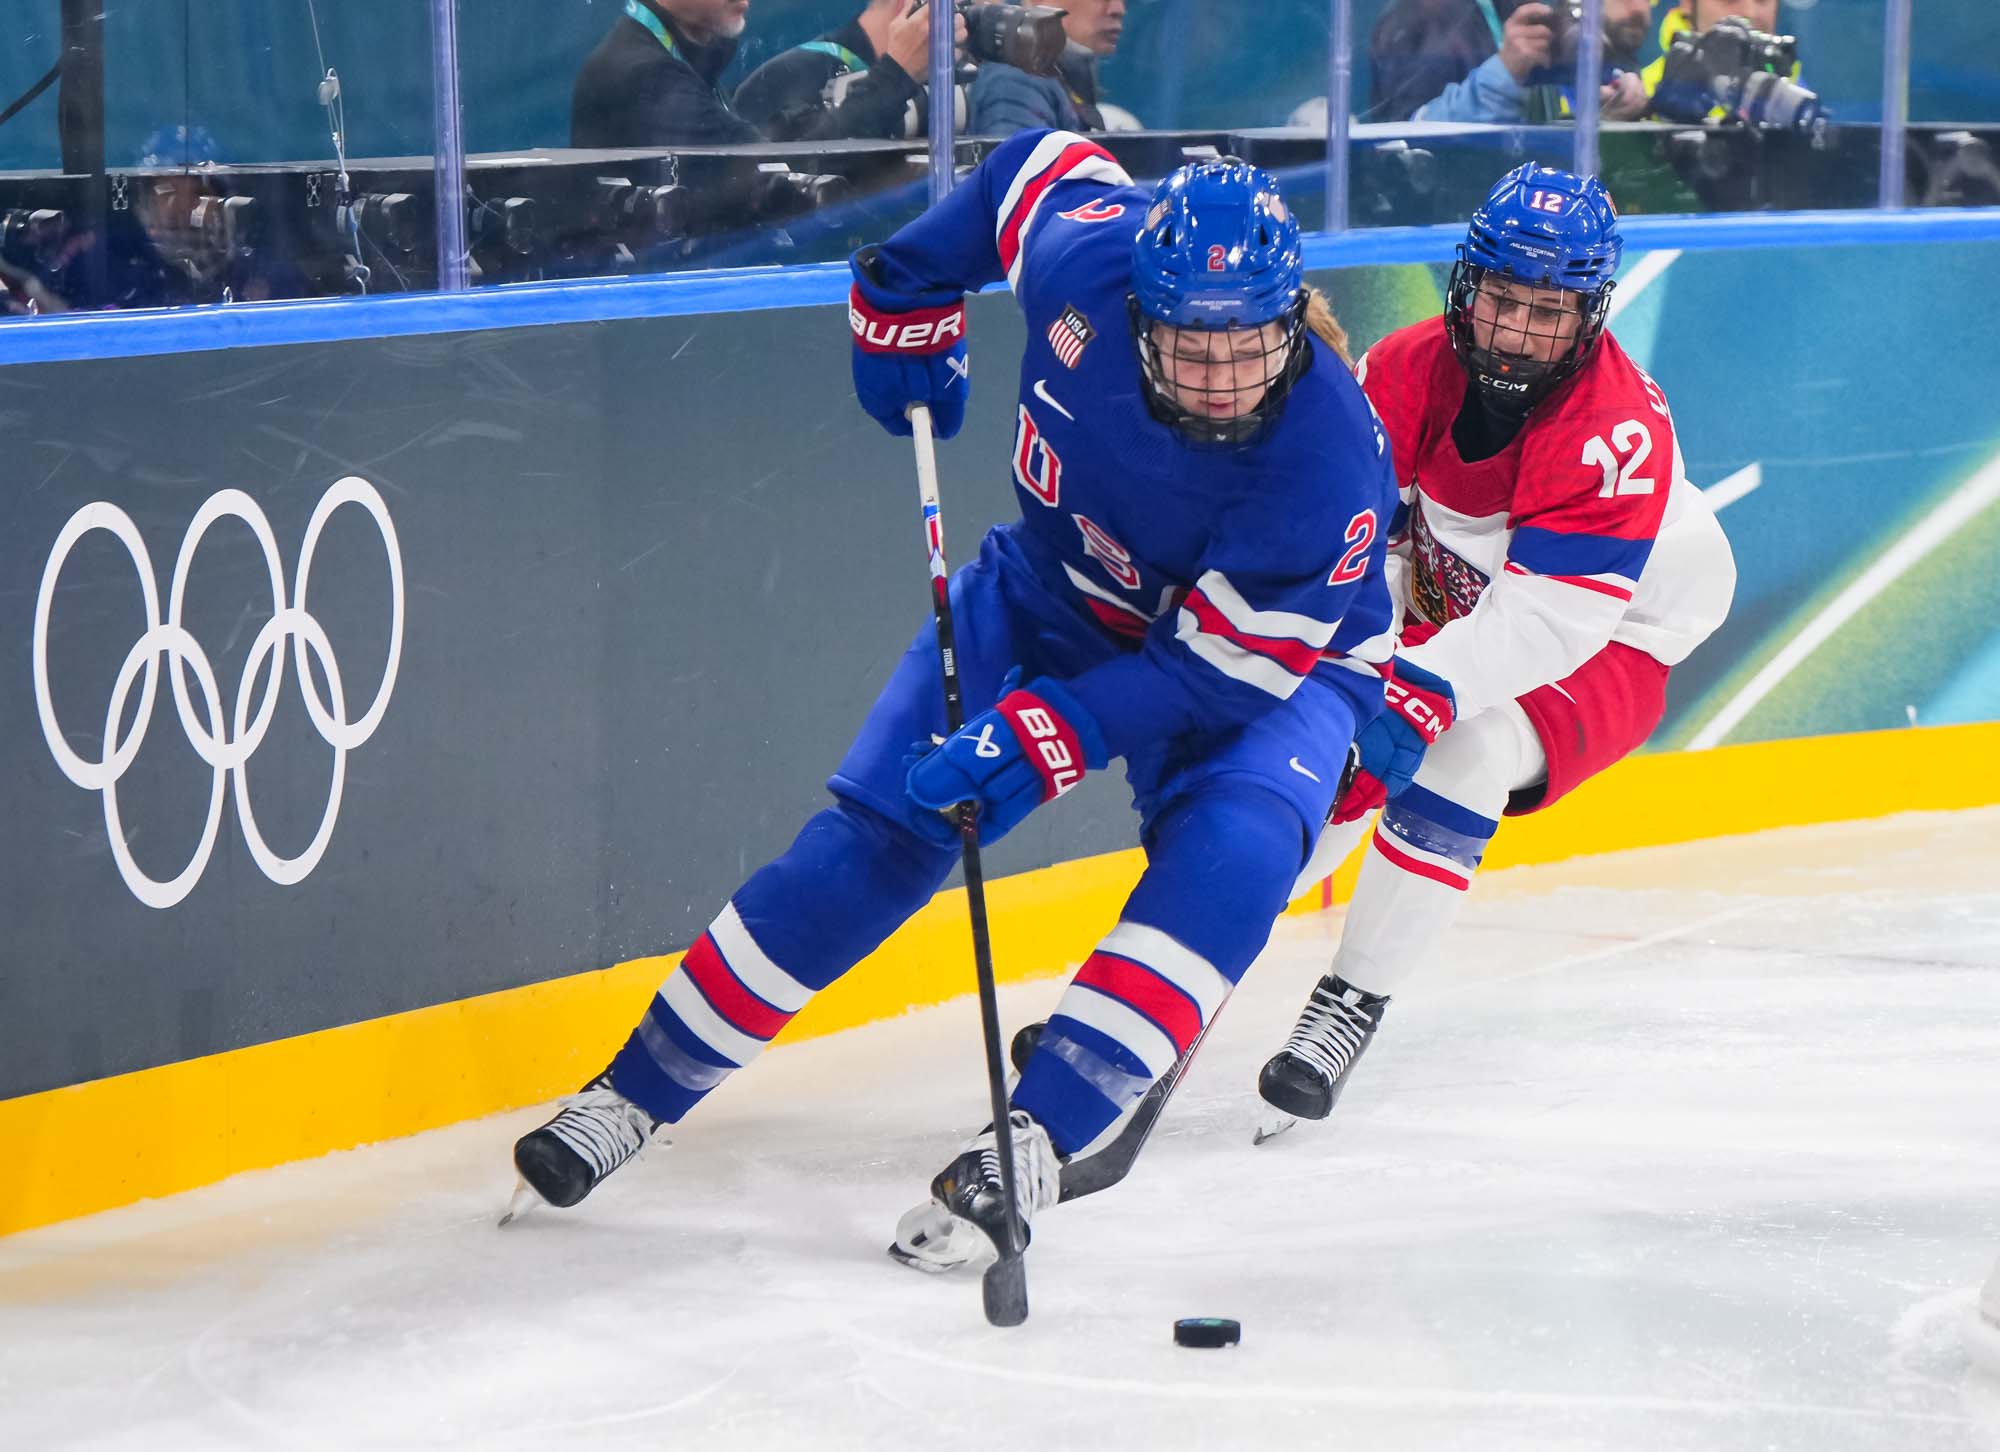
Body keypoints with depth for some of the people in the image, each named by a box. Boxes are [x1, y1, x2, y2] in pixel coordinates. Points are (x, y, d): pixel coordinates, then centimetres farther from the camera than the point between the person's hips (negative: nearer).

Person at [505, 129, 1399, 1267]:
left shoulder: (1329, 459, -37)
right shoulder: (1085, 261, -28)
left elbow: (1218, 671, -30)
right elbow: (1046, 163, -3)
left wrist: (1043, 741, -39)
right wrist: (911, 295, 3)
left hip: (1273, 657, -3)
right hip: (1062, 588, 3)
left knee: (1231, 849, -32)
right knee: (883, 822, -7)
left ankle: (1035, 1139, -33)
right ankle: (641, 1089, 2)